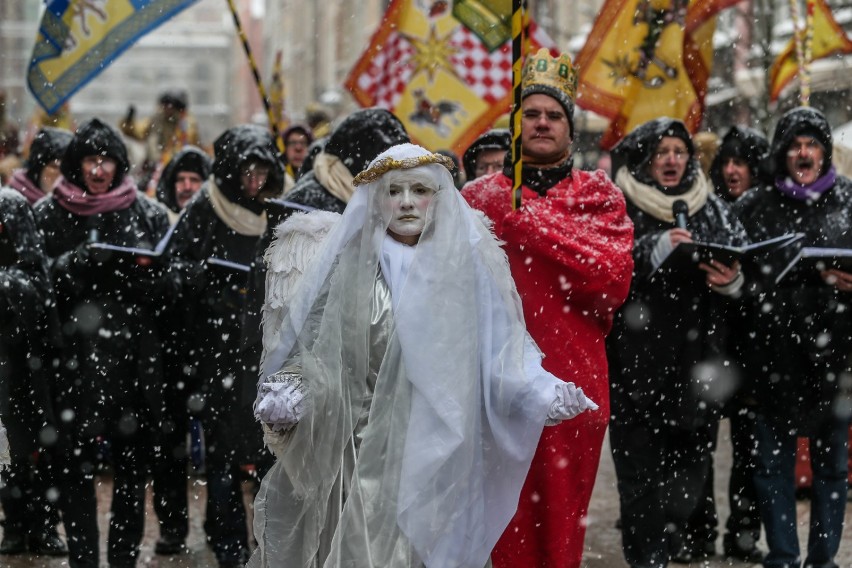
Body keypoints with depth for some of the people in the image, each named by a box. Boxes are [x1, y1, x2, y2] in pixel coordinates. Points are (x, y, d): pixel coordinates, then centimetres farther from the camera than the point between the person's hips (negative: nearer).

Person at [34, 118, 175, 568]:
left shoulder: (149, 213, 9)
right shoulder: (49, 215, 6)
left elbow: (167, 288, 8)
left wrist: (143, 270, -12)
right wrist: (79, 262, -16)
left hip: (136, 357, 1)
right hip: (76, 358, -1)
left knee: (133, 464, 4)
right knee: (78, 467, -2)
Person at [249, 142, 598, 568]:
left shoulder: (467, 267, 0)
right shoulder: (350, 267, 3)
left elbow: (502, 350, -3)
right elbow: (310, 343, 6)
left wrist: (544, 393, -19)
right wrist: (285, 396, -11)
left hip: (437, 452, -1)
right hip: (360, 450, 1)